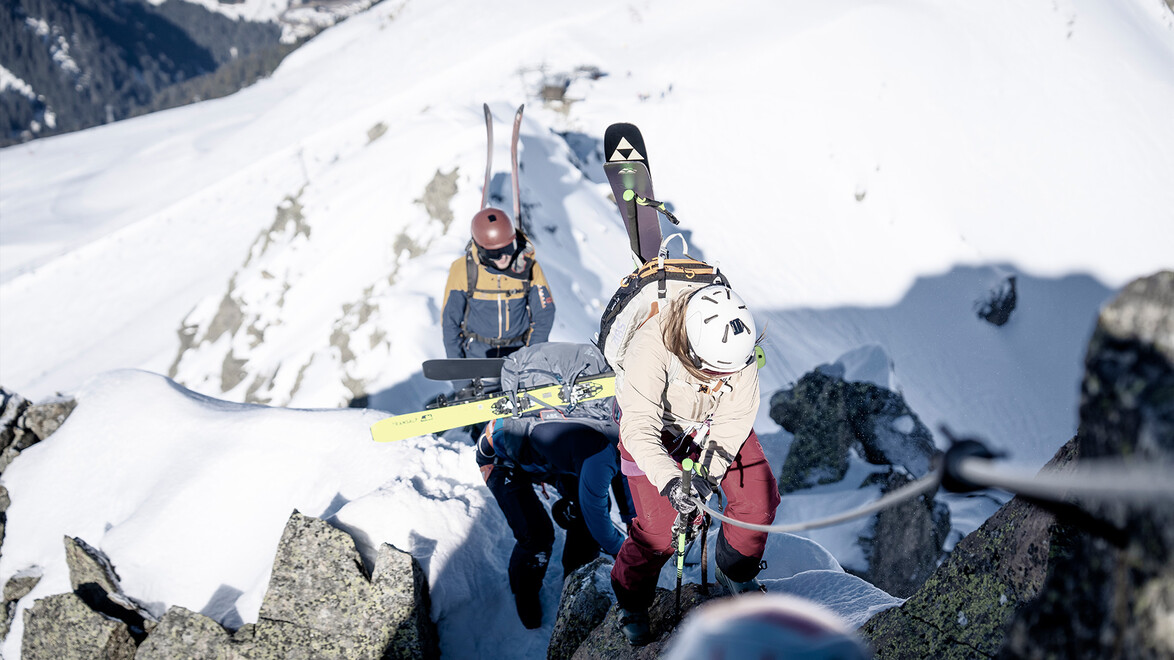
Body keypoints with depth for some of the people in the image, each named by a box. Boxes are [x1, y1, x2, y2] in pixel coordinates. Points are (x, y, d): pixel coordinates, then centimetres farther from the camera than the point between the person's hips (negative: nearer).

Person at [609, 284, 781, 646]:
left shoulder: (740, 344, -28)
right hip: (658, 427, -4)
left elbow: (736, 416, -21)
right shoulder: (652, 347, -40)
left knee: (760, 497, -5)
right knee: (659, 530, -11)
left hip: (714, 422, 4)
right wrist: (669, 481, -53)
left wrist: (710, 471, -31)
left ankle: (735, 570, 25)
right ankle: (631, 599, 19)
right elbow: (639, 428, -40)